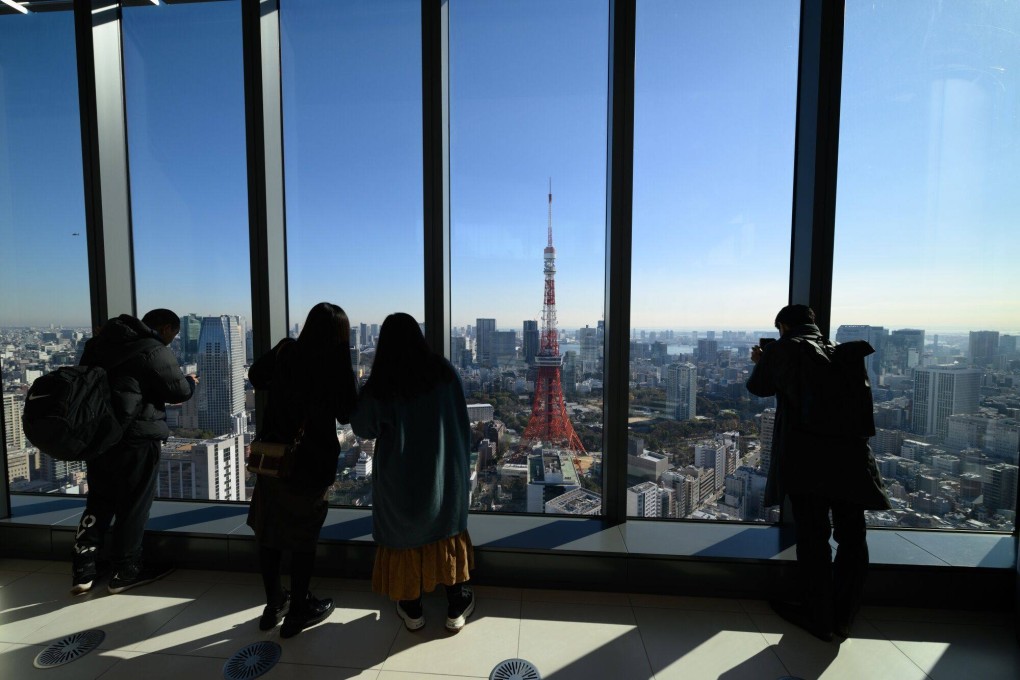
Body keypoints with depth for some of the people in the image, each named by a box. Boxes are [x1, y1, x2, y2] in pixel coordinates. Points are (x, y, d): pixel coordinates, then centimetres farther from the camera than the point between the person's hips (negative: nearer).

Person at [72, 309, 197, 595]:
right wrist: (190, 381, 9)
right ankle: (125, 571, 18)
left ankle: (82, 570, 23)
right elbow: (180, 391, -14)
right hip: (137, 437, -8)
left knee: (99, 501, 19)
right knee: (133, 505, 6)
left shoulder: (102, 341, 10)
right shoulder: (155, 351, -16)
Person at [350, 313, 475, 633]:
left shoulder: (378, 386, -15)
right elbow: (462, 422, -1)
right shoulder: (443, 371, -11)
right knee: (447, 532, 19)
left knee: (404, 534, 18)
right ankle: (456, 608, 31)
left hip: (399, 477, -1)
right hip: (444, 471, 2)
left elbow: (363, 429, 0)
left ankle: (412, 610, 35)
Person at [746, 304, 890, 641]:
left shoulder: (784, 349, -1)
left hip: (806, 457, -5)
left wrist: (762, 361, 31)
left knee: (813, 537, 7)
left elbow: (758, 387, 11)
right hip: (851, 456, 5)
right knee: (851, 537, 16)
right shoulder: (848, 353, 15)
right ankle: (843, 618, 29)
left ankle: (818, 617, 20)